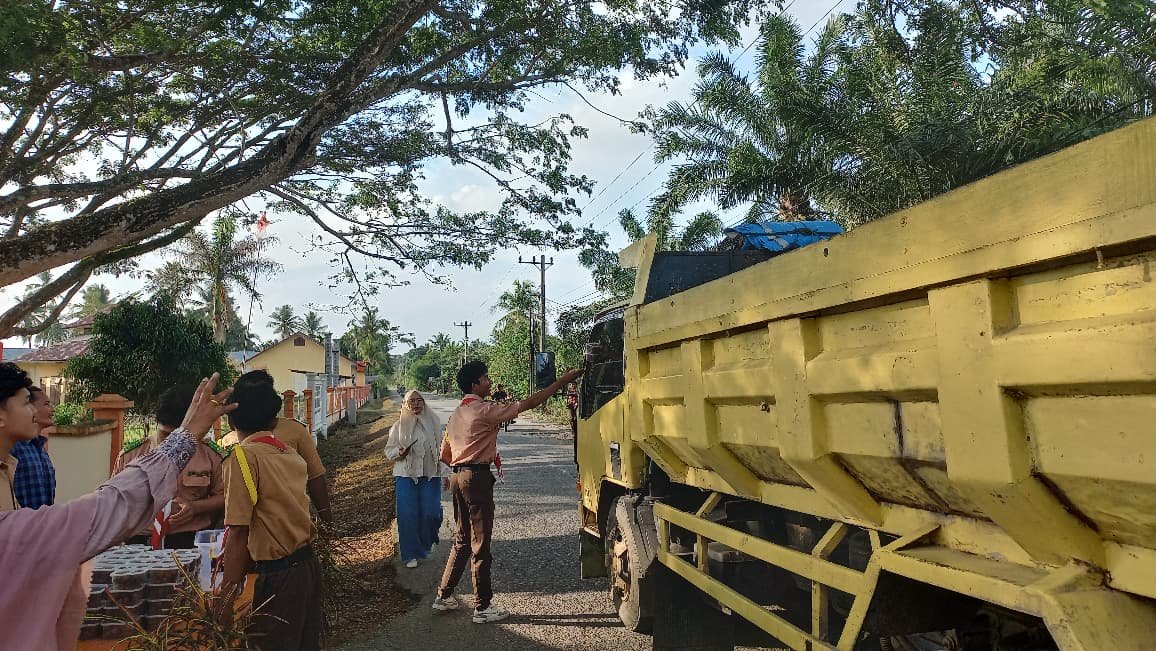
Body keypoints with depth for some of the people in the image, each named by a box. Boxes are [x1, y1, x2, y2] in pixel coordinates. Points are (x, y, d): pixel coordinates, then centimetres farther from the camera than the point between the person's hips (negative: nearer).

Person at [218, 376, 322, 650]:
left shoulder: (243, 456, -12)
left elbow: (238, 533, -16)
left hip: (279, 575, -7)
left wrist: (228, 592, -13)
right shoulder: (291, 453, 7)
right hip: (308, 564, 7)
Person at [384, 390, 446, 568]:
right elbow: (389, 449, 9)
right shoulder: (399, 426, 5)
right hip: (406, 475, 0)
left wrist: (445, 471, 6)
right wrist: (399, 453, -14)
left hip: (431, 475, 0)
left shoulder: (433, 422, 7)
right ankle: (411, 554, 7)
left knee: (431, 512, -4)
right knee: (408, 515, -4)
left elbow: (441, 447, 11)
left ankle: (428, 542, 26)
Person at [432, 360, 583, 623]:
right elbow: (529, 403, -15)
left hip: (458, 476, 9)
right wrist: (564, 380, -12)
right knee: (480, 544, -1)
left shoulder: (457, 413, 14)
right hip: (477, 477, -9)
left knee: (462, 540, 19)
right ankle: (482, 607, 7)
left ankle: (444, 596, 26)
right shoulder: (485, 410, -13)